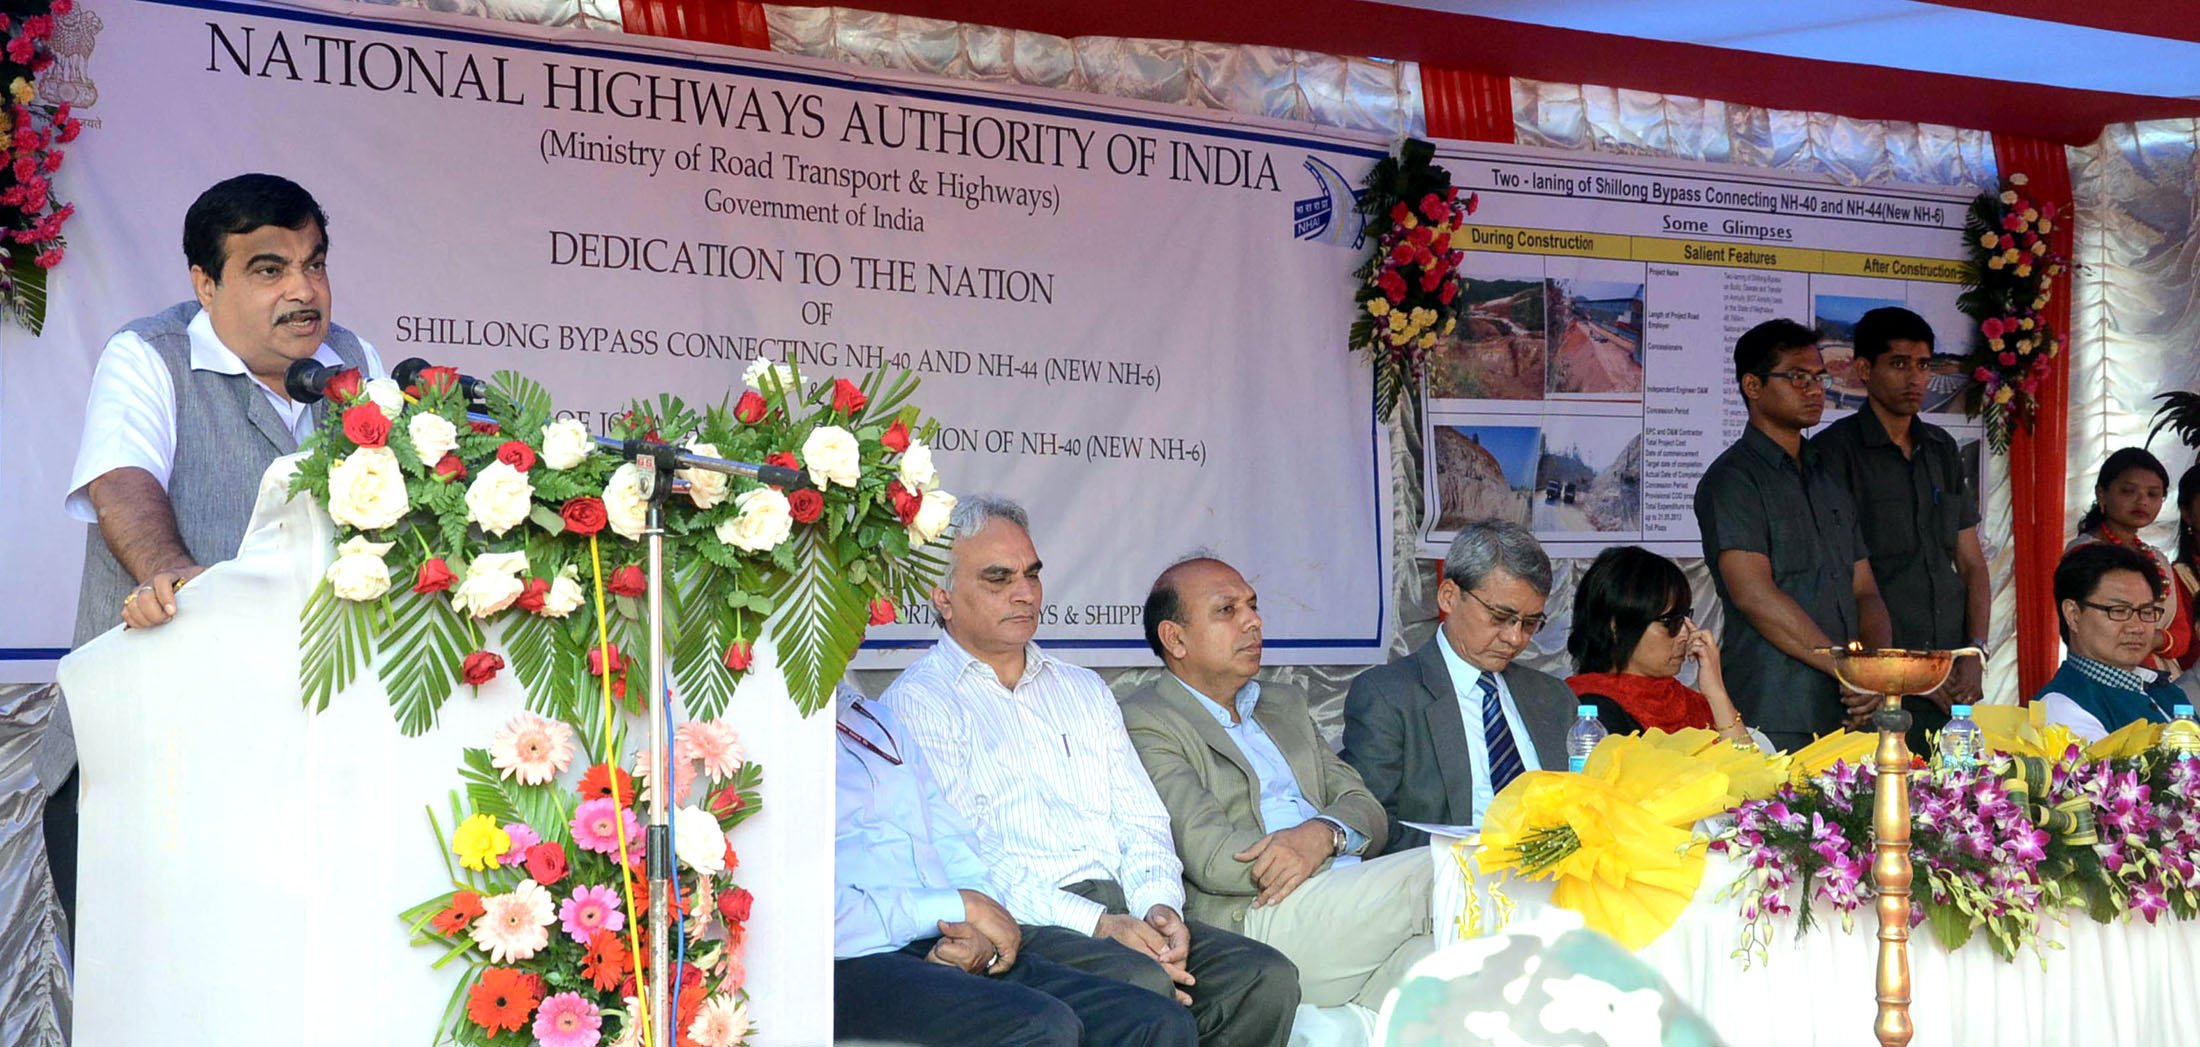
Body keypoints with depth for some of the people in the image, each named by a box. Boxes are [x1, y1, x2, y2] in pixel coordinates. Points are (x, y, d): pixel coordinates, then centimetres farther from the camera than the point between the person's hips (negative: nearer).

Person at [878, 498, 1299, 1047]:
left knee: (1268, 976, -20)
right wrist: (1101, 924, -18)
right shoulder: (916, 703, 3)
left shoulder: (1084, 690, 25)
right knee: (1142, 983, -35)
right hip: (1019, 923, -6)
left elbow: (1141, 821, 19)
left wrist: (1159, 905, -5)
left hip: (1123, 909, 6)